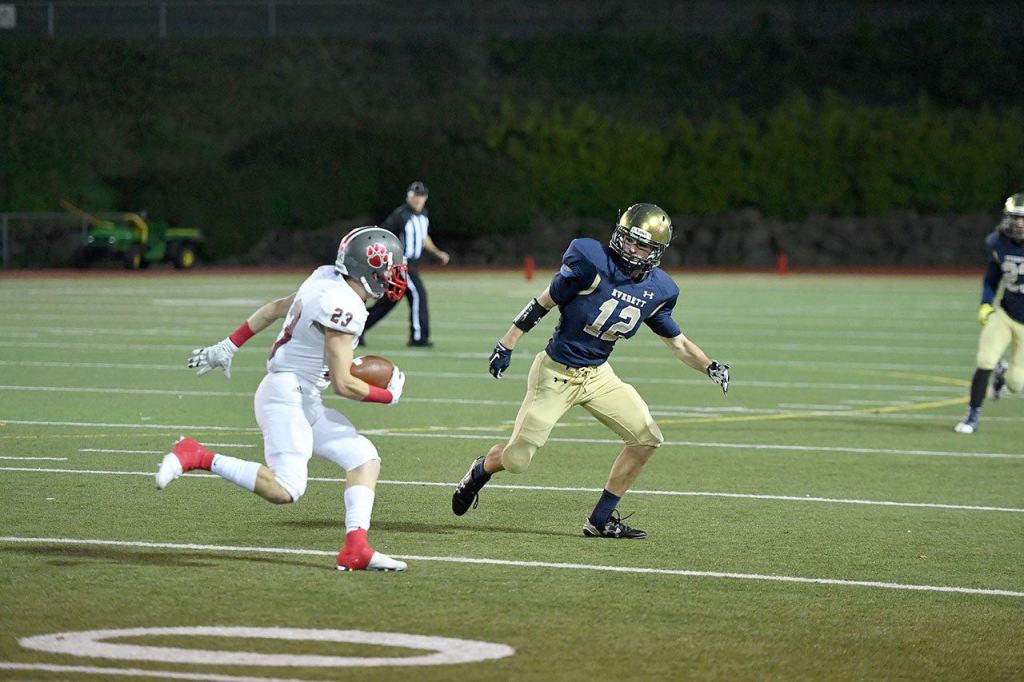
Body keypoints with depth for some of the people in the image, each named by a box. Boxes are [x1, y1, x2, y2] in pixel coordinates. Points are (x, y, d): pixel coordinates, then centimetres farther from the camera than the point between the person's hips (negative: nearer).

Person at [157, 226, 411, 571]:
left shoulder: (326, 279, 9)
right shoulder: (342, 307, -19)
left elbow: (274, 308, 20)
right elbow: (342, 384, -17)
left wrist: (228, 346, 28)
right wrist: (388, 395, -1)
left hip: (304, 402, 11)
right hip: (286, 395, -11)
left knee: (364, 460, 3)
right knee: (285, 489, -20)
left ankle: (356, 548, -8)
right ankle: (197, 457, -12)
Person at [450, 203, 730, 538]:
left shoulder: (657, 290, -3)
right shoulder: (593, 264, -21)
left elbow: (677, 341, 11)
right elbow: (543, 303, -12)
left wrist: (709, 366, -5)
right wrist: (507, 345, -12)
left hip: (598, 375, 6)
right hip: (557, 372, -6)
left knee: (646, 438, -5)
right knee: (517, 458, -4)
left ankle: (601, 520, 8)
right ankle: (481, 471, 34)